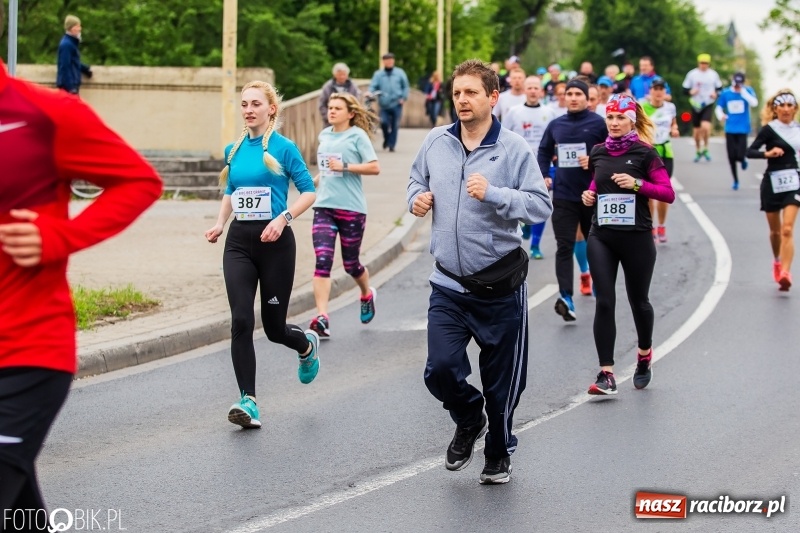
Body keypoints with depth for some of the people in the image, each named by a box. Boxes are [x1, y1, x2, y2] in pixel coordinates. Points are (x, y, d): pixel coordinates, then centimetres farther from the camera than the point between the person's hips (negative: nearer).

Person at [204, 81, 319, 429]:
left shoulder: (283, 148, -6)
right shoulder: (234, 150, 9)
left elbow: (308, 191, -4)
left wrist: (283, 218, -18)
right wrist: (220, 223, 6)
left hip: (274, 242, -4)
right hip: (239, 242, 4)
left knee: (274, 327, 6)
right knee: (241, 321, -12)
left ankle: (307, 345, 43)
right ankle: (248, 401, -10)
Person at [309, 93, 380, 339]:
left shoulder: (357, 135, -4)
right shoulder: (324, 135, 12)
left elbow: (374, 167, -11)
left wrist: (344, 166, -17)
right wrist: (316, 180, 15)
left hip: (351, 208, -4)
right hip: (324, 206, 4)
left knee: (350, 263, 9)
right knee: (322, 261, -12)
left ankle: (367, 295, 42)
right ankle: (322, 319, -18)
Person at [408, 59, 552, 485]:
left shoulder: (514, 149, -9)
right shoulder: (436, 141, 3)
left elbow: (541, 206, -15)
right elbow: (418, 178, 21)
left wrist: (493, 194, -27)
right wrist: (417, 197, 0)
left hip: (500, 286, -3)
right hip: (449, 285, 3)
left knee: (501, 381, 8)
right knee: (441, 369, -9)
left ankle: (499, 454, 32)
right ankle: (468, 422, 24)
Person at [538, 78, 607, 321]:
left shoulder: (598, 123, -4)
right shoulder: (556, 125, 7)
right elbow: (544, 152, 18)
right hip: (563, 195, 2)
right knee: (564, 247, -9)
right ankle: (566, 297, -17)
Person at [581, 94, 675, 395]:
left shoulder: (644, 153, -5)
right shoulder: (598, 152, 8)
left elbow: (669, 194, -7)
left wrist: (637, 184, -19)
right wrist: (590, 194, 5)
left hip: (636, 237, -3)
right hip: (602, 237, 3)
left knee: (638, 300, 12)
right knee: (604, 303, -8)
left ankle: (645, 354, 40)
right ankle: (606, 375, -9)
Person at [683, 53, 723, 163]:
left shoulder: (713, 74, 2)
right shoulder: (692, 74, -1)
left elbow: (719, 88, 13)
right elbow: (685, 90, 3)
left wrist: (716, 93, -8)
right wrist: (691, 92, -18)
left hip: (708, 105, -1)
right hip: (696, 105, 1)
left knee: (705, 126, -22)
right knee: (697, 129, 8)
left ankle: (705, 148, -1)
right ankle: (698, 151, 28)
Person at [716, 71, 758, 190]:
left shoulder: (748, 91, -3)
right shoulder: (725, 93, 3)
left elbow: (754, 103, -19)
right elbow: (718, 108, 9)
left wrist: (743, 92, -24)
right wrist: (720, 115, -13)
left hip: (743, 129, -2)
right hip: (730, 129, 2)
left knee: (740, 155, -13)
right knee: (732, 157, 4)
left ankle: (743, 159, 26)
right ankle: (735, 181, 21)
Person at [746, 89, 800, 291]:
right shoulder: (769, 129, -8)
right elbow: (750, 151, -16)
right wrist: (767, 153, -31)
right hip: (772, 183, -1)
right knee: (775, 231, 12)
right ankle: (777, 261, 41)